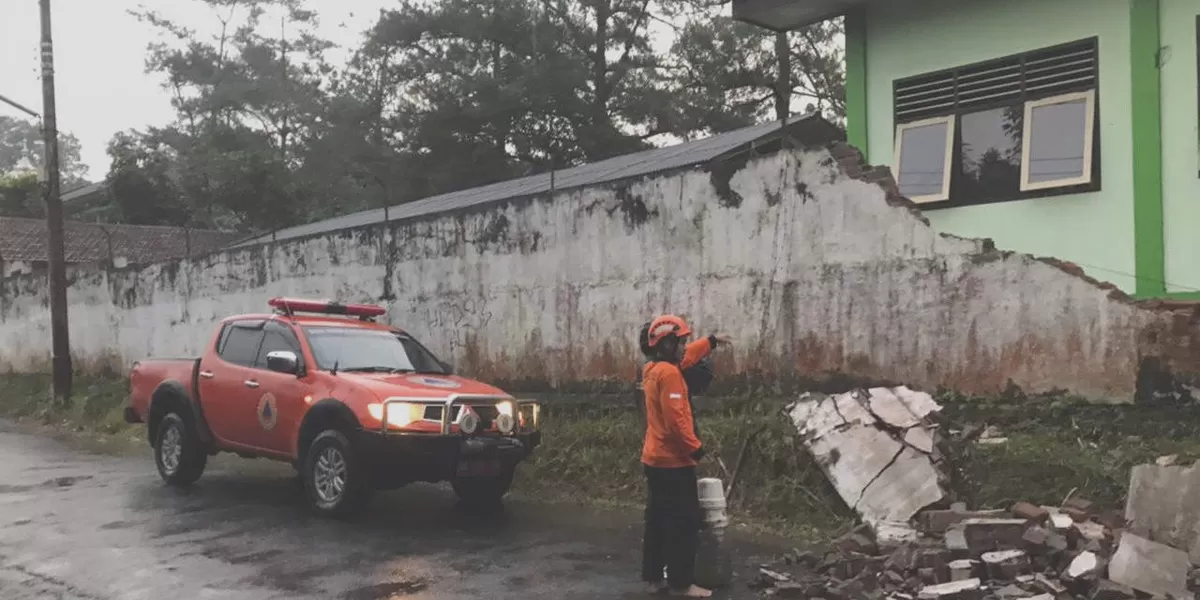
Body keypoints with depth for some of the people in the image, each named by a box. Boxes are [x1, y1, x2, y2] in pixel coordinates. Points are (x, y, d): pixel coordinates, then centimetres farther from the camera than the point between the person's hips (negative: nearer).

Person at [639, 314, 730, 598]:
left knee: (658, 520, 13)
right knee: (684, 523, -3)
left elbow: (687, 356, 30)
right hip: (673, 460, -10)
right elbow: (676, 418, -25)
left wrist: (711, 340, 38)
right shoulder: (669, 373, -19)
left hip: (654, 458, 10)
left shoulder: (653, 369, 12)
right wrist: (695, 447, -16)